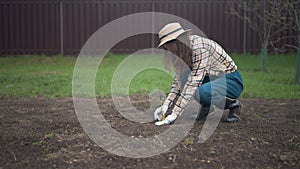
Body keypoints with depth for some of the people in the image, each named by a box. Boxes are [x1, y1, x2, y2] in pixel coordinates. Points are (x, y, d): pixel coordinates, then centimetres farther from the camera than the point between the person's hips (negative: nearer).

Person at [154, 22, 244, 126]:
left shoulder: (200, 47, -27)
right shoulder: (183, 52, -2)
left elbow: (194, 81, -32)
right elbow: (178, 81, 0)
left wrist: (175, 113, -34)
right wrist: (166, 105, -13)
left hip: (232, 81, -8)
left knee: (201, 93, -34)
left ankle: (233, 104, -6)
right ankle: (207, 106, 3)